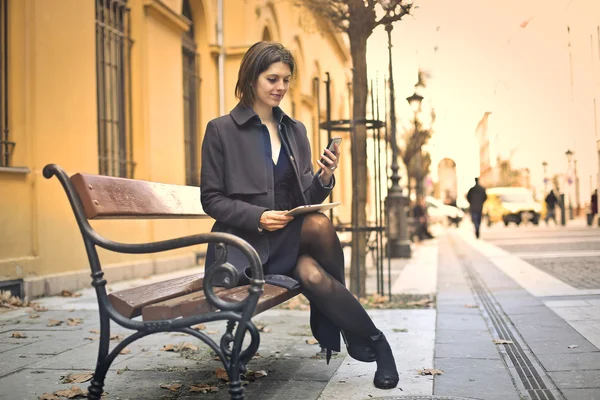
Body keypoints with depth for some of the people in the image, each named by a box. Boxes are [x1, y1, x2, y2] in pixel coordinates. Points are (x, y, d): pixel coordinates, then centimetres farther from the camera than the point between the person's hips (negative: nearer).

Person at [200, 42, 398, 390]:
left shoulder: (295, 130, 13)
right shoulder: (221, 130, -1)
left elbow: (306, 200, 12)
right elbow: (211, 200, -3)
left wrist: (325, 177, -10)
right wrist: (258, 217, -19)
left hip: (293, 237, 4)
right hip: (247, 243, -4)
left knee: (313, 275, -32)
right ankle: (373, 342, -14)